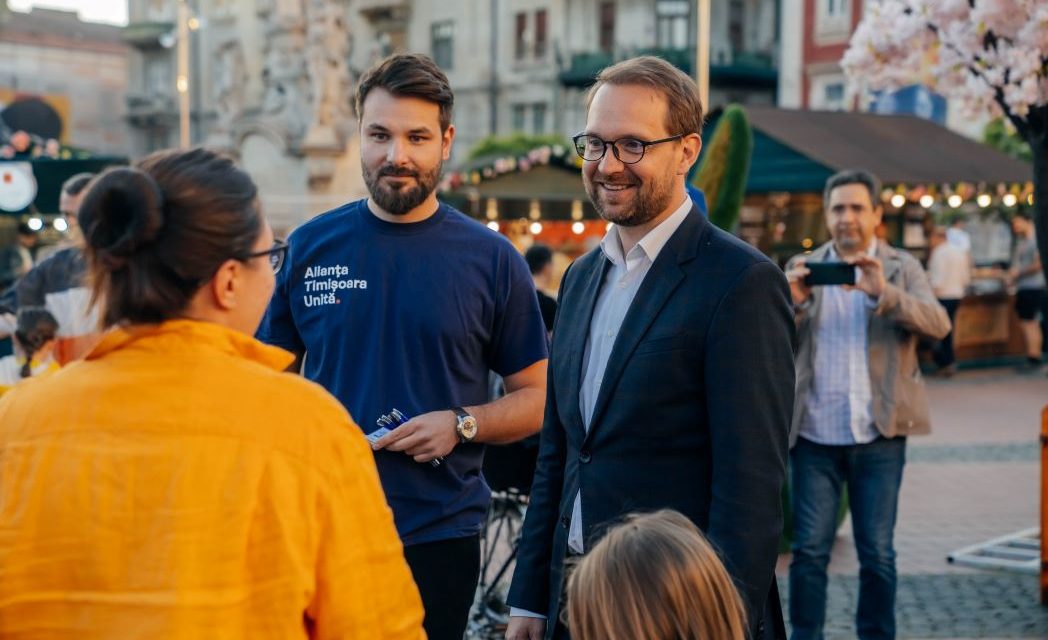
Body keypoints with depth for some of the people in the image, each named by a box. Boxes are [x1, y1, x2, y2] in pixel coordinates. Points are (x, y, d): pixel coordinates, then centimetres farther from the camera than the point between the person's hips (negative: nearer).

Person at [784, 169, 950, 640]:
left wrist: (884, 292, -27)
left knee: (877, 554, 5)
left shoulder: (901, 269, 5)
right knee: (809, 550, 2)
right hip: (814, 435, 1)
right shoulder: (803, 269, 8)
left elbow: (938, 324, -12)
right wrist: (792, 302, -21)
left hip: (878, 436, 0)